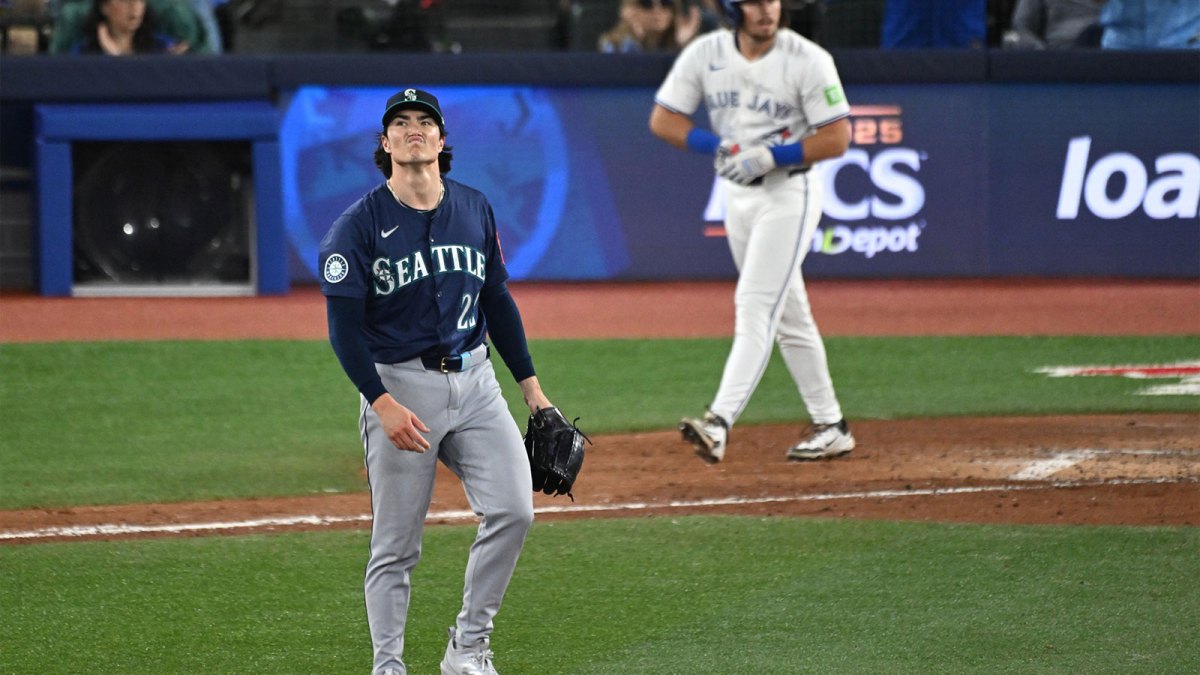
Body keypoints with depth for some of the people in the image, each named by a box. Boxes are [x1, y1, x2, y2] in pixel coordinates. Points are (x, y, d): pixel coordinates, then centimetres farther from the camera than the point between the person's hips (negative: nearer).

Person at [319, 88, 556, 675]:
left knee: (513, 510, -10)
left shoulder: (475, 209, 9)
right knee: (396, 546, -1)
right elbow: (345, 326, -10)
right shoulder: (359, 225, -6)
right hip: (398, 387, -4)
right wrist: (384, 405, -20)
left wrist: (530, 384, 13)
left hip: (474, 380, 4)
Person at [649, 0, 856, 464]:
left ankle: (719, 422, -28)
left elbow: (837, 139, -13)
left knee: (756, 306, -17)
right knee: (787, 313, 12)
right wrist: (720, 146, -14)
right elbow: (663, 120, 1)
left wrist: (769, 157, -23)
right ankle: (830, 428, 21)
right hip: (736, 194, 6)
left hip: (789, 193, -6)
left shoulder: (808, 60, -14)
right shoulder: (705, 54, -2)